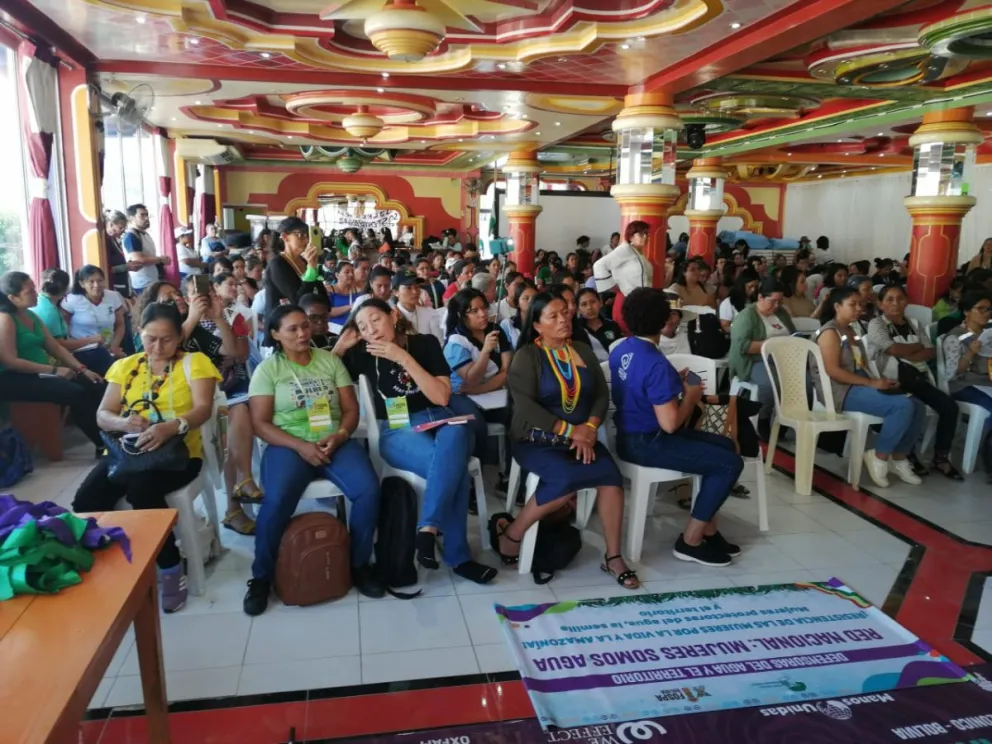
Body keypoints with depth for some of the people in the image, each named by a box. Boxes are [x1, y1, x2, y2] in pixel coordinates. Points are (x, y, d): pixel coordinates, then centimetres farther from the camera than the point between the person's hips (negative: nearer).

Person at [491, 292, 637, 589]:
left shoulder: (583, 351, 13)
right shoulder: (527, 355, -4)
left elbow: (602, 393, 7)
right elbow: (525, 406, -14)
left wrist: (590, 427, -12)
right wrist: (570, 431, -17)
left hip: (581, 437, 5)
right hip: (536, 439, -5)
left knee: (611, 474, -23)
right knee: (566, 478, -32)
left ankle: (613, 556, -10)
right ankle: (511, 531, -10)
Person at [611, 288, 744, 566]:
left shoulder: (620, 351, 4)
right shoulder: (656, 364, -24)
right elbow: (670, 424, -25)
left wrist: (674, 383, 12)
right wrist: (690, 396, -8)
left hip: (631, 435, 10)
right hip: (647, 444, -10)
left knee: (725, 445, 18)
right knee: (731, 463, -7)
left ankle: (708, 531, 22)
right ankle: (691, 541, 3)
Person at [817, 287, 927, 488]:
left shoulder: (851, 331, 19)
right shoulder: (830, 332, -9)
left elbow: (862, 367, 17)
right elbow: (833, 370, -20)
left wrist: (879, 381, -4)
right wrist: (872, 383, -19)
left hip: (861, 387, 9)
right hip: (843, 391, -9)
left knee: (918, 406, -5)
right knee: (903, 406, -25)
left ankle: (898, 458, 8)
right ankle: (880, 457, -10)